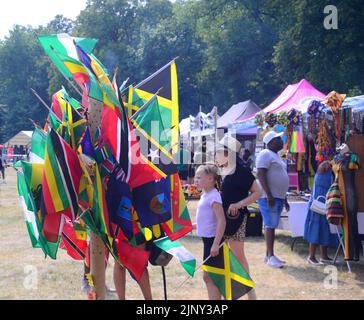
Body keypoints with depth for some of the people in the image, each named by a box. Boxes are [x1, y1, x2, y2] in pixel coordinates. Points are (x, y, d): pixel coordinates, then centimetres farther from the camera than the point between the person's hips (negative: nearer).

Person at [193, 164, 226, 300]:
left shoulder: (214, 196, -18)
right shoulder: (205, 195, 11)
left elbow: (221, 221, -24)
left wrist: (216, 244, -27)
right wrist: (193, 226, 23)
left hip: (213, 240, -10)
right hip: (207, 239, 10)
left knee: (211, 277, -6)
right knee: (208, 276, 15)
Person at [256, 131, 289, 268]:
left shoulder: (276, 156, 22)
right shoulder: (265, 154, -9)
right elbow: (261, 175, -18)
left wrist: (285, 199, 24)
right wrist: (269, 195, -24)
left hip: (278, 197, 9)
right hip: (269, 197, -9)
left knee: (272, 226, 10)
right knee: (270, 226, -10)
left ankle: (268, 255, 14)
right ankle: (270, 257, -10)